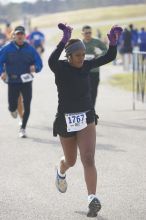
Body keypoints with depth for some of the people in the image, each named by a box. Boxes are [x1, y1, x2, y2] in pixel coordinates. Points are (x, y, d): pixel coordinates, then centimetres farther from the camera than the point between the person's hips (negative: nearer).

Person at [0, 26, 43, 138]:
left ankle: (23, 128, 16)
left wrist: (35, 68, -22)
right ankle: (13, 109, 42)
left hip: (26, 82, 1)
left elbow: (39, 63, 1)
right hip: (12, 82, -1)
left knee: (27, 106, -2)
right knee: (12, 106, 2)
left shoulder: (30, 49, -1)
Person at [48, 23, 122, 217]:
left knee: (88, 159, -13)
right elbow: (51, 60, -37)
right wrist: (64, 41, -48)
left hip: (86, 118, 2)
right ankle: (61, 172, 53)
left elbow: (109, 57, -4)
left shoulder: (86, 66, 0)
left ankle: (93, 200, -19)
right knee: (71, 161, 17)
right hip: (66, 120, -2)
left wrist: (113, 42, -23)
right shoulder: (60, 68, -13)